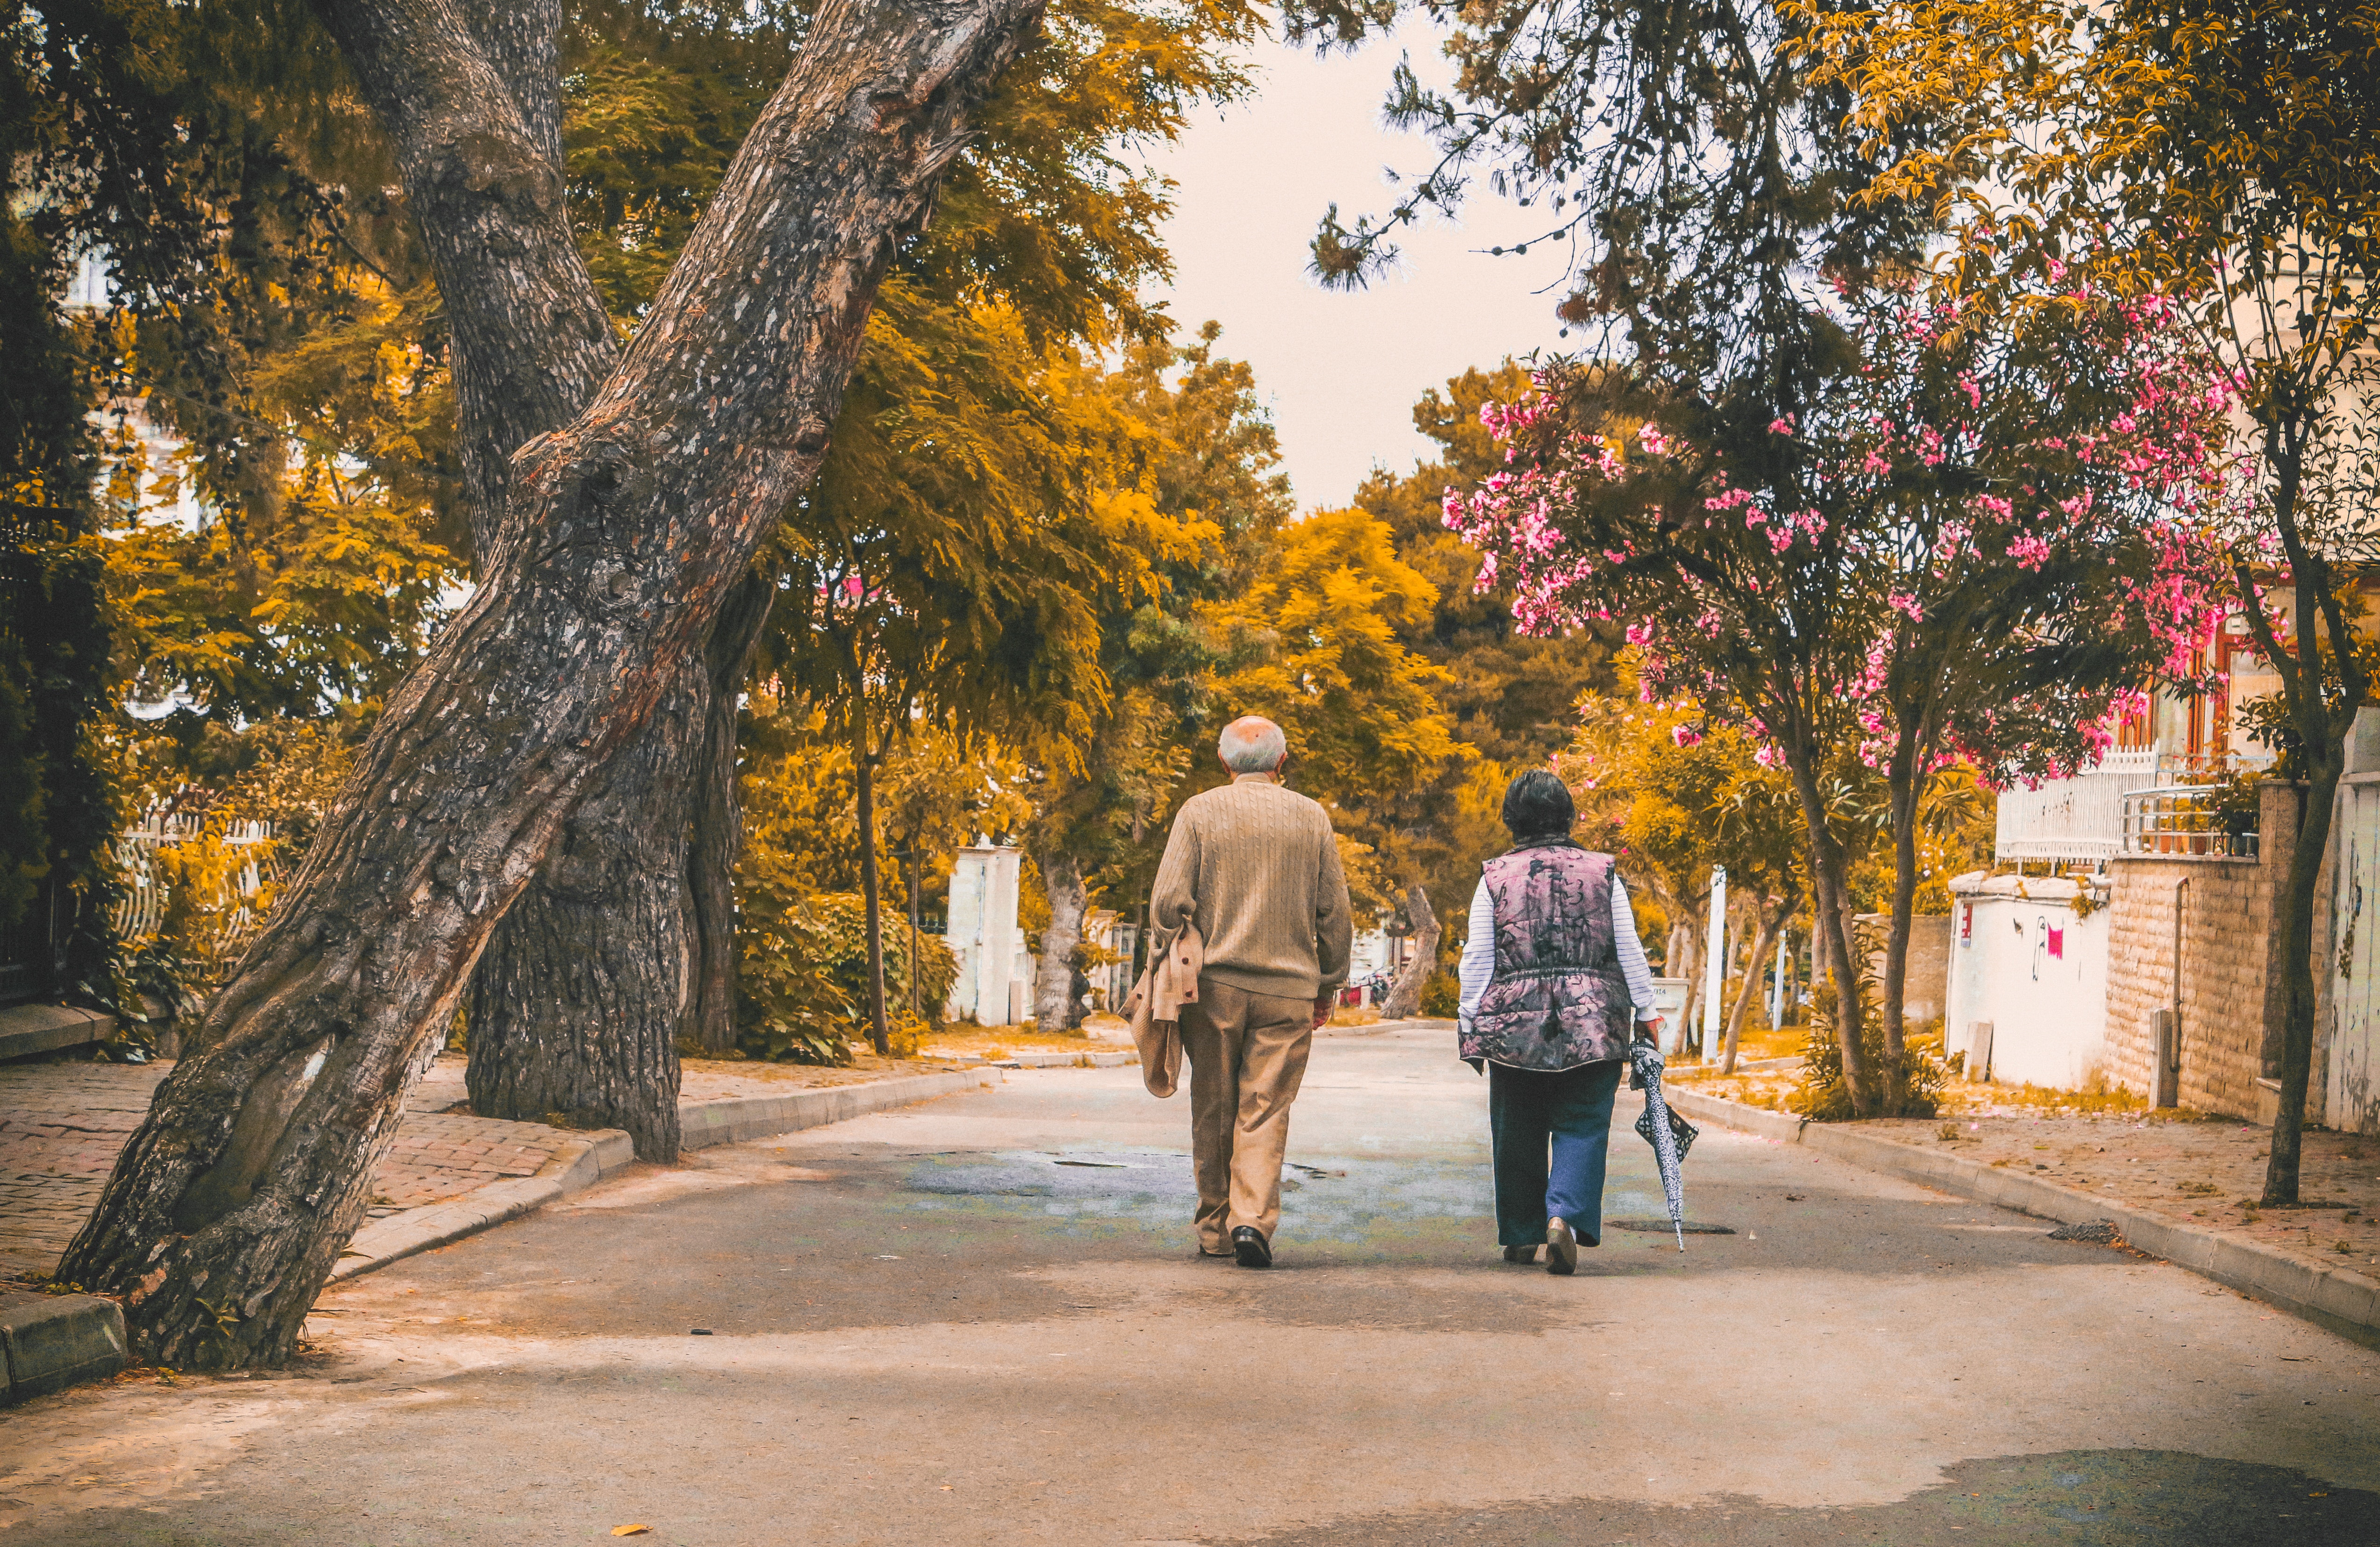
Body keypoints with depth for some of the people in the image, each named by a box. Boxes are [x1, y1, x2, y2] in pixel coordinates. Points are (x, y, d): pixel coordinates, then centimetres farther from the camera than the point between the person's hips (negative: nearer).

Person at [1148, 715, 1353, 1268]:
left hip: (1215, 985, 0)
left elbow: (1168, 900, -7)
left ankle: (1214, 1230, 17)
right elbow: (1334, 914, 6)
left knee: (1213, 1113, 10)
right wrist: (1327, 985, 16)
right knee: (1266, 1111, 2)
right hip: (1288, 989, 0)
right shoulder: (1312, 818, 4)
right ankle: (1254, 1219, -13)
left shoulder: (1198, 812, 0)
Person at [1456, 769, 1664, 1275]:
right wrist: (1646, 1011, 13)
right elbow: (1630, 951, 5)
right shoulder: (1602, 872, 3)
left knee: (1518, 1132, 11)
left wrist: (1469, 1024, 8)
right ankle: (1564, 1215, -19)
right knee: (1581, 1126, 2)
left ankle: (1520, 1236, 19)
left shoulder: (1496, 877, 1)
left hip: (1514, 1023, 0)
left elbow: (1477, 959, 2)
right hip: (1593, 1022, 0)